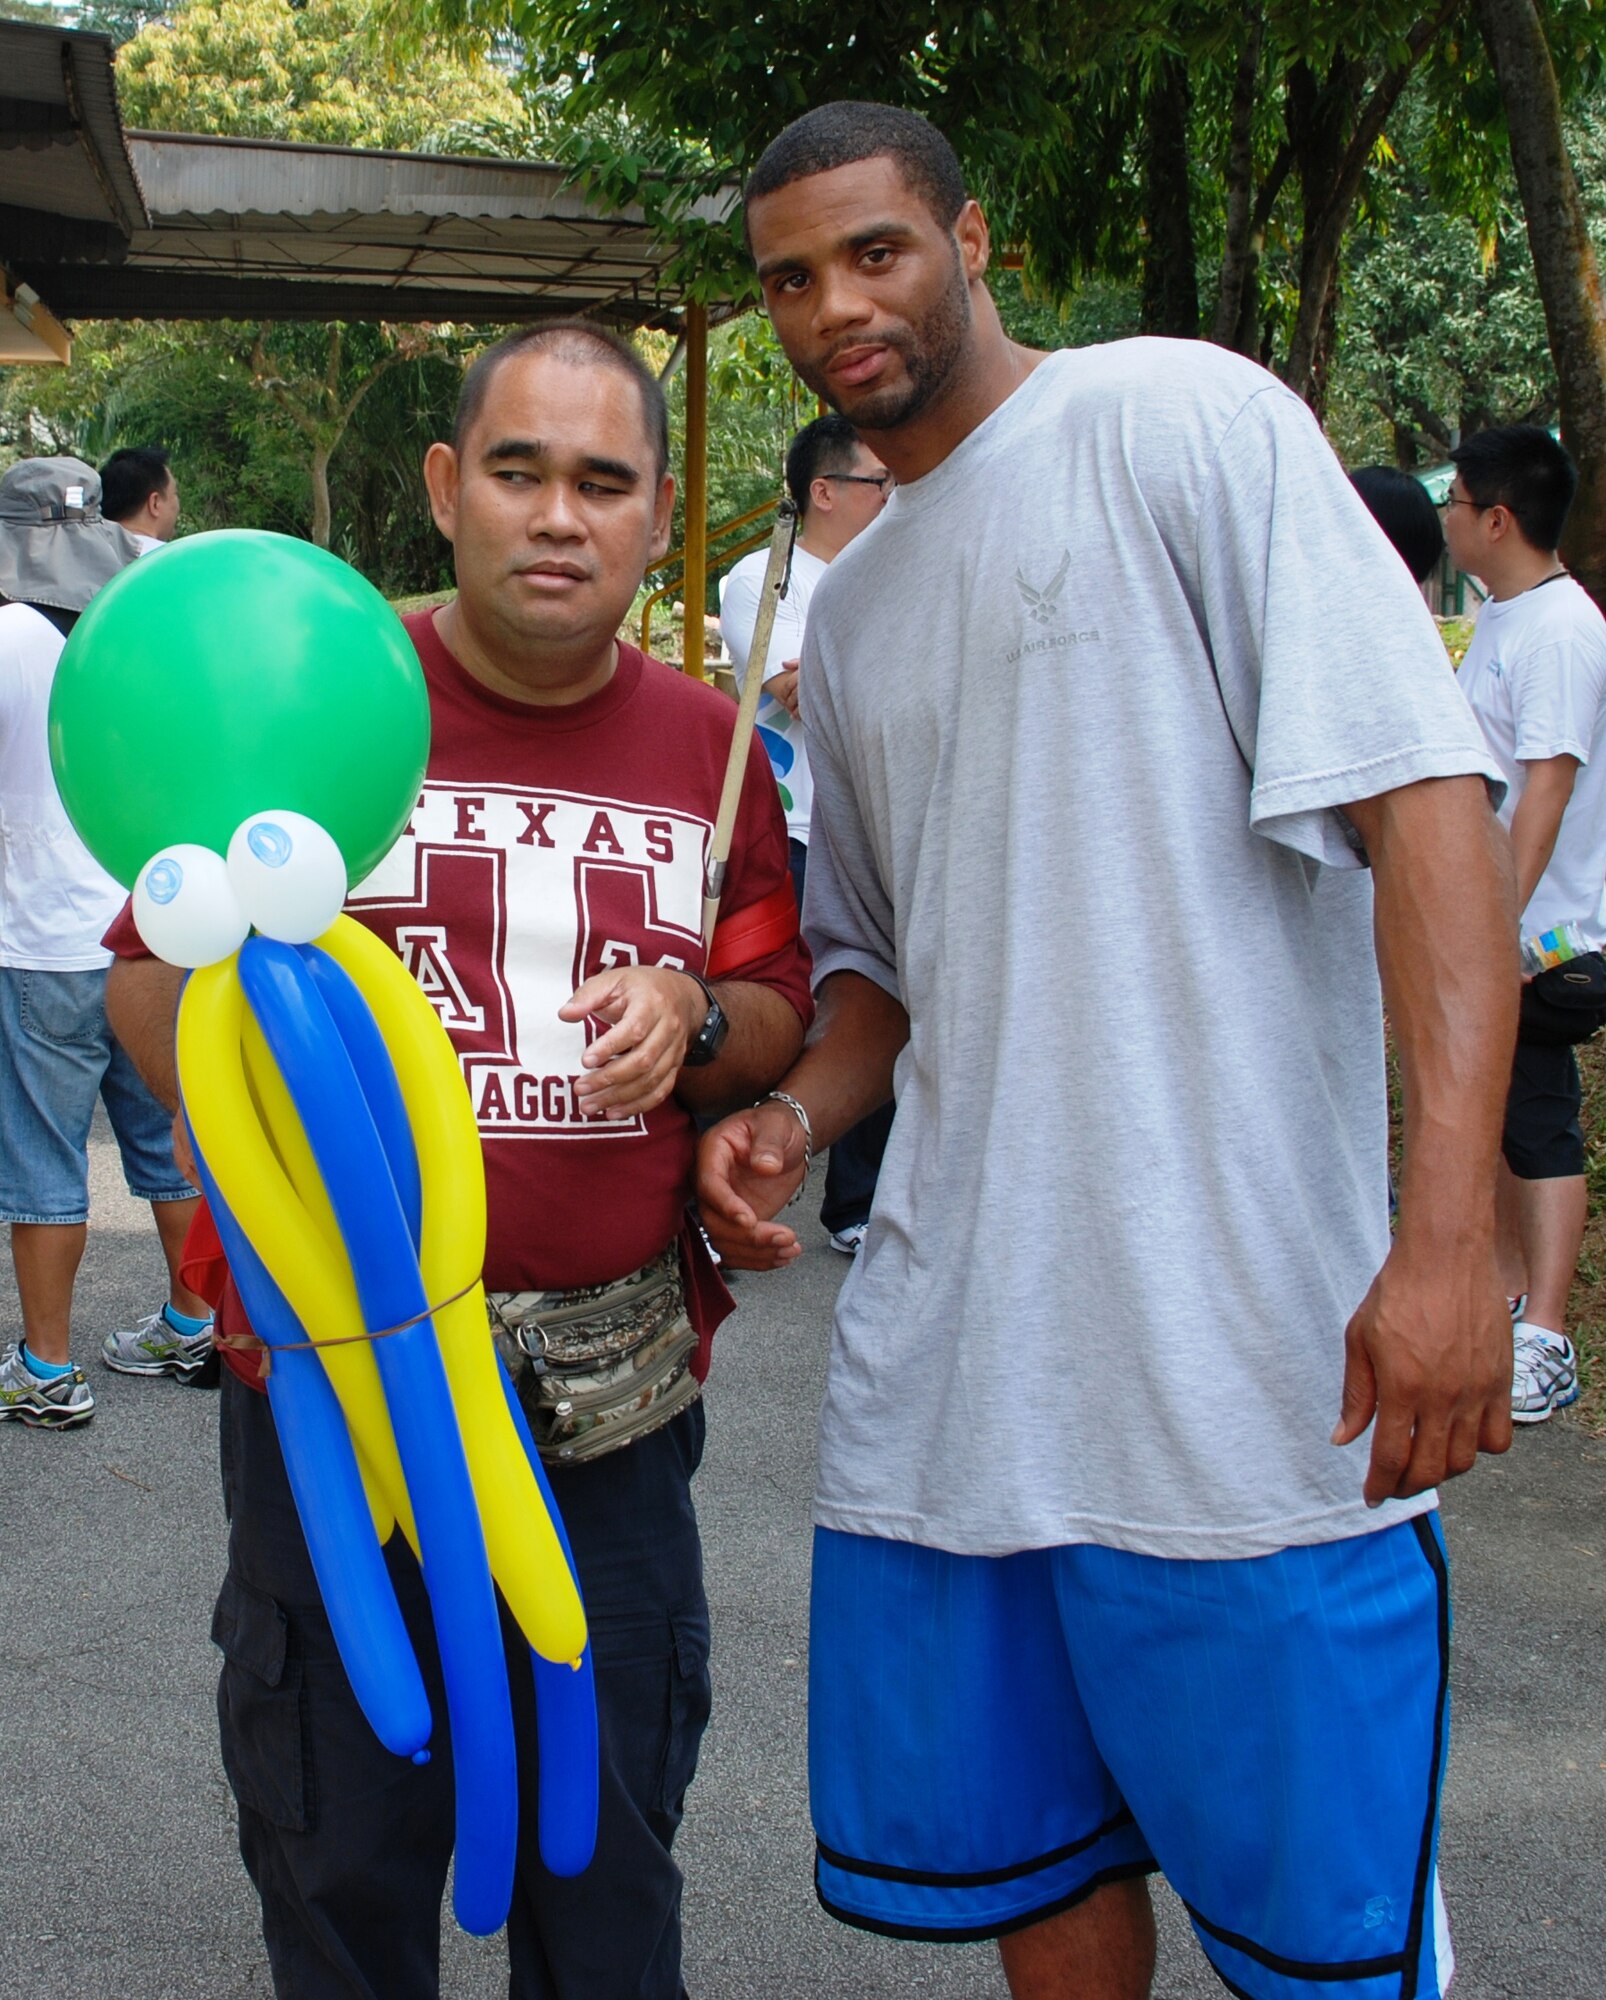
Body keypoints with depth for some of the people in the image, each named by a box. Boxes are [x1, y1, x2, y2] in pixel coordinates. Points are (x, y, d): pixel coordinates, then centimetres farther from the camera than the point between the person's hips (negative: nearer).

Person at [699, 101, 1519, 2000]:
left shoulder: (1180, 416, -3)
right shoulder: (846, 611, 18)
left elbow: (1422, 789, -14)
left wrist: (1447, 1232, -23)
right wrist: (789, 1113, 4)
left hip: (1247, 1360, -6)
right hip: (941, 1363, 7)